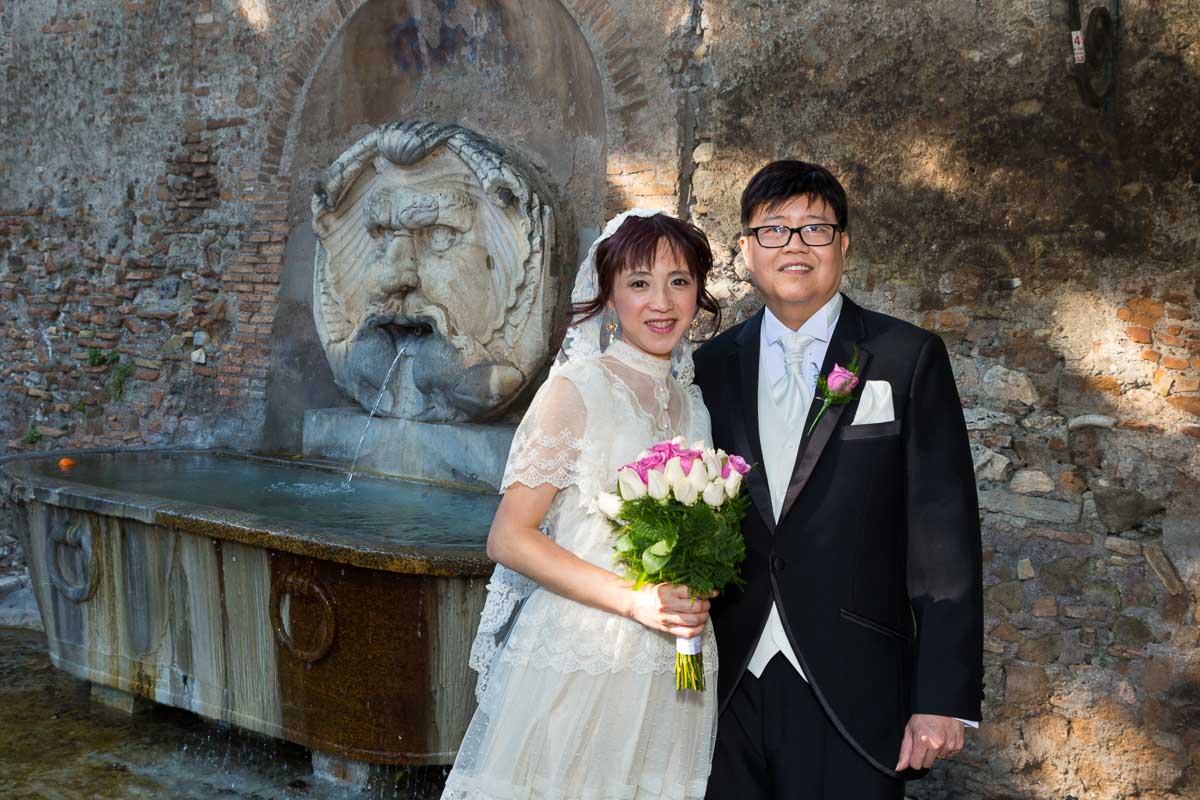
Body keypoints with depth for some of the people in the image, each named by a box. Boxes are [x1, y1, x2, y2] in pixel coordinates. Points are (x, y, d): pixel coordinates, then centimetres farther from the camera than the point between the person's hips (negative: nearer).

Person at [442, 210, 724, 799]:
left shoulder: (693, 402, 9)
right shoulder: (577, 390, -9)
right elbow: (508, 539, -13)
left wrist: (696, 598, 0)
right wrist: (632, 599, -19)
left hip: (670, 673, 6)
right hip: (579, 658, -5)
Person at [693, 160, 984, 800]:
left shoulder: (908, 358, -2)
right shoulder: (713, 365, 8)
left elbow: (945, 534, -6)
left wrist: (945, 698, -10)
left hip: (854, 694, -3)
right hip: (732, 685, 3)